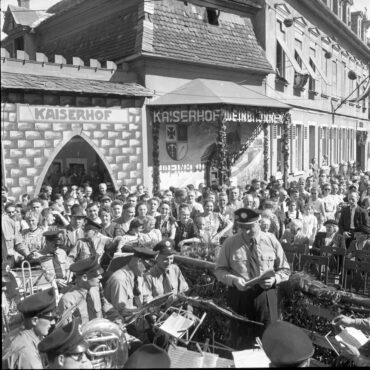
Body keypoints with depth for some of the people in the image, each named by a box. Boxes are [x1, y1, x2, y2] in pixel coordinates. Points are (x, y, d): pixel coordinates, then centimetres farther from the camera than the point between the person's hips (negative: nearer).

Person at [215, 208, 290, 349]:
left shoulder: (271, 241, -1)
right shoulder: (230, 243, -3)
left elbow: (284, 269, 6)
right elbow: (219, 270, 3)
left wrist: (274, 279, -15)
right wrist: (233, 280, -17)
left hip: (266, 297, 1)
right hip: (240, 297, 0)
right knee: (240, 343, 11)